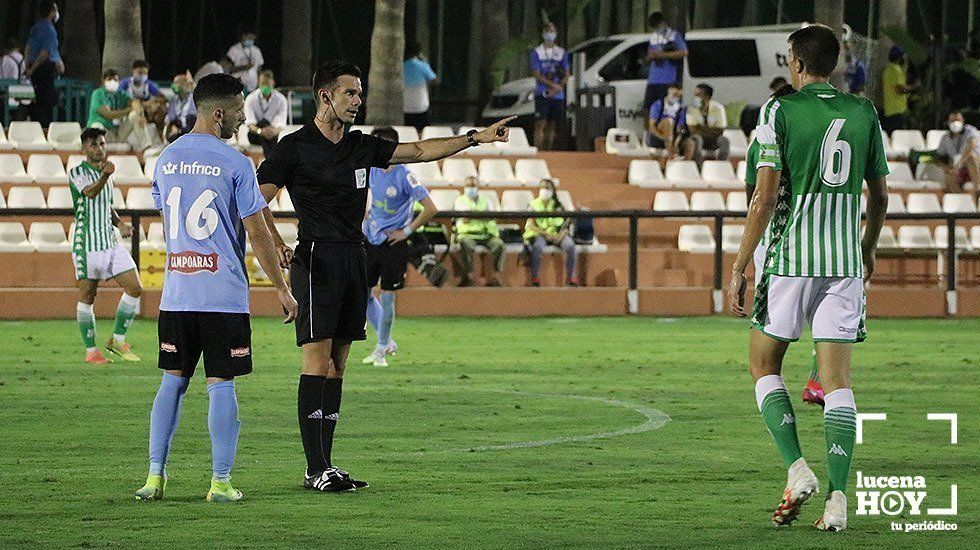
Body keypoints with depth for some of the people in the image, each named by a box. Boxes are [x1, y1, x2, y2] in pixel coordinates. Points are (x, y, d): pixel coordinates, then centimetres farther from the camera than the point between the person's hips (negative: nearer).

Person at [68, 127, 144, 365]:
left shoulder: (106, 173, 16)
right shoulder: (76, 173, -7)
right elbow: (90, 193, -28)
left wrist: (119, 223, 9)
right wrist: (104, 177, -48)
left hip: (110, 242, 7)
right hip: (86, 244, -7)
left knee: (134, 288, -2)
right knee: (87, 296, -1)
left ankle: (117, 341, 10)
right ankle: (91, 351, 7)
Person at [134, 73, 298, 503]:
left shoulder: (166, 159, 9)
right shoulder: (234, 164, -9)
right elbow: (257, 232, -8)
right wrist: (281, 288, 1)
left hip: (175, 293, 5)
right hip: (224, 293, -5)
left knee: (173, 381, 12)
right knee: (221, 384, 0)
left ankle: (155, 476, 8)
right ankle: (221, 481, 0)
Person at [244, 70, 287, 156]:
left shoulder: (281, 99, -6)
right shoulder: (251, 99, -8)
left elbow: (281, 124, -16)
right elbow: (250, 123, -19)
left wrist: (275, 131, -42)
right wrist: (260, 131, -42)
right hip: (255, 135, -1)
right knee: (263, 123, -34)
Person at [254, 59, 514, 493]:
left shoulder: (361, 147, 15)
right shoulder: (295, 147, -4)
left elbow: (419, 151, 22)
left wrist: (476, 138, 17)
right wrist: (275, 242, -25)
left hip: (353, 260, 7)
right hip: (317, 259, -7)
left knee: (337, 364, 6)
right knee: (317, 360, -11)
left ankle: (324, 465, 8)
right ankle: (316, 469, -13)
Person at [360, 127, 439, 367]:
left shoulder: (404, 176, -16)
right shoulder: (373, 171, 4)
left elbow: (430, 208, -18)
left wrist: (407, 231, -14)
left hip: (393, 245, -7)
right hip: (371, 239, 7)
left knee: (387, 298, -3)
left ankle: (381, 349, 12)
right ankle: (387, 342, 22)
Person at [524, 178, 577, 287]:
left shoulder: (558, 206, 15)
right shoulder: (534, 205, 9)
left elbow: (565, 224, 8)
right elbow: (531, 225, -2)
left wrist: (561, 234, -15)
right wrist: (546, 234, -18)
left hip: (557, 234, 2)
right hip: (539, 234, -2)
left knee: (570, 246, -29)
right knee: (537, 246, -38)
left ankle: (570, 277, -22)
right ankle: (535, 277, -32)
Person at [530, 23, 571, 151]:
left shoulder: (562, 53, 11)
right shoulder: (536, 52, 2)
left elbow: (567, 73, 7)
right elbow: (536, 74, -6)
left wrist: (557, 88, -8)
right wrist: (553, 85, -16)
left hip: (557, 96, 3)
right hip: (542, 94, -3)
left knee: (553, 125, 6)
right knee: (540, 124, -10)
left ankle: (549, 151, 11)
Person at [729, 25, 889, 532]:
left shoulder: (779, 111, -6)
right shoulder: (863, 114, 7)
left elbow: (765, 197, -11)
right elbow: (879, 196, 15)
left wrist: (739, 268, -6)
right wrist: (868, 249, 33)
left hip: (789, 257, -3)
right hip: (845, 261, 3)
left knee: (764, 364, 13)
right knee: (837, 377, 2)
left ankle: (797, 469, -5)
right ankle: (837, 497, -8)